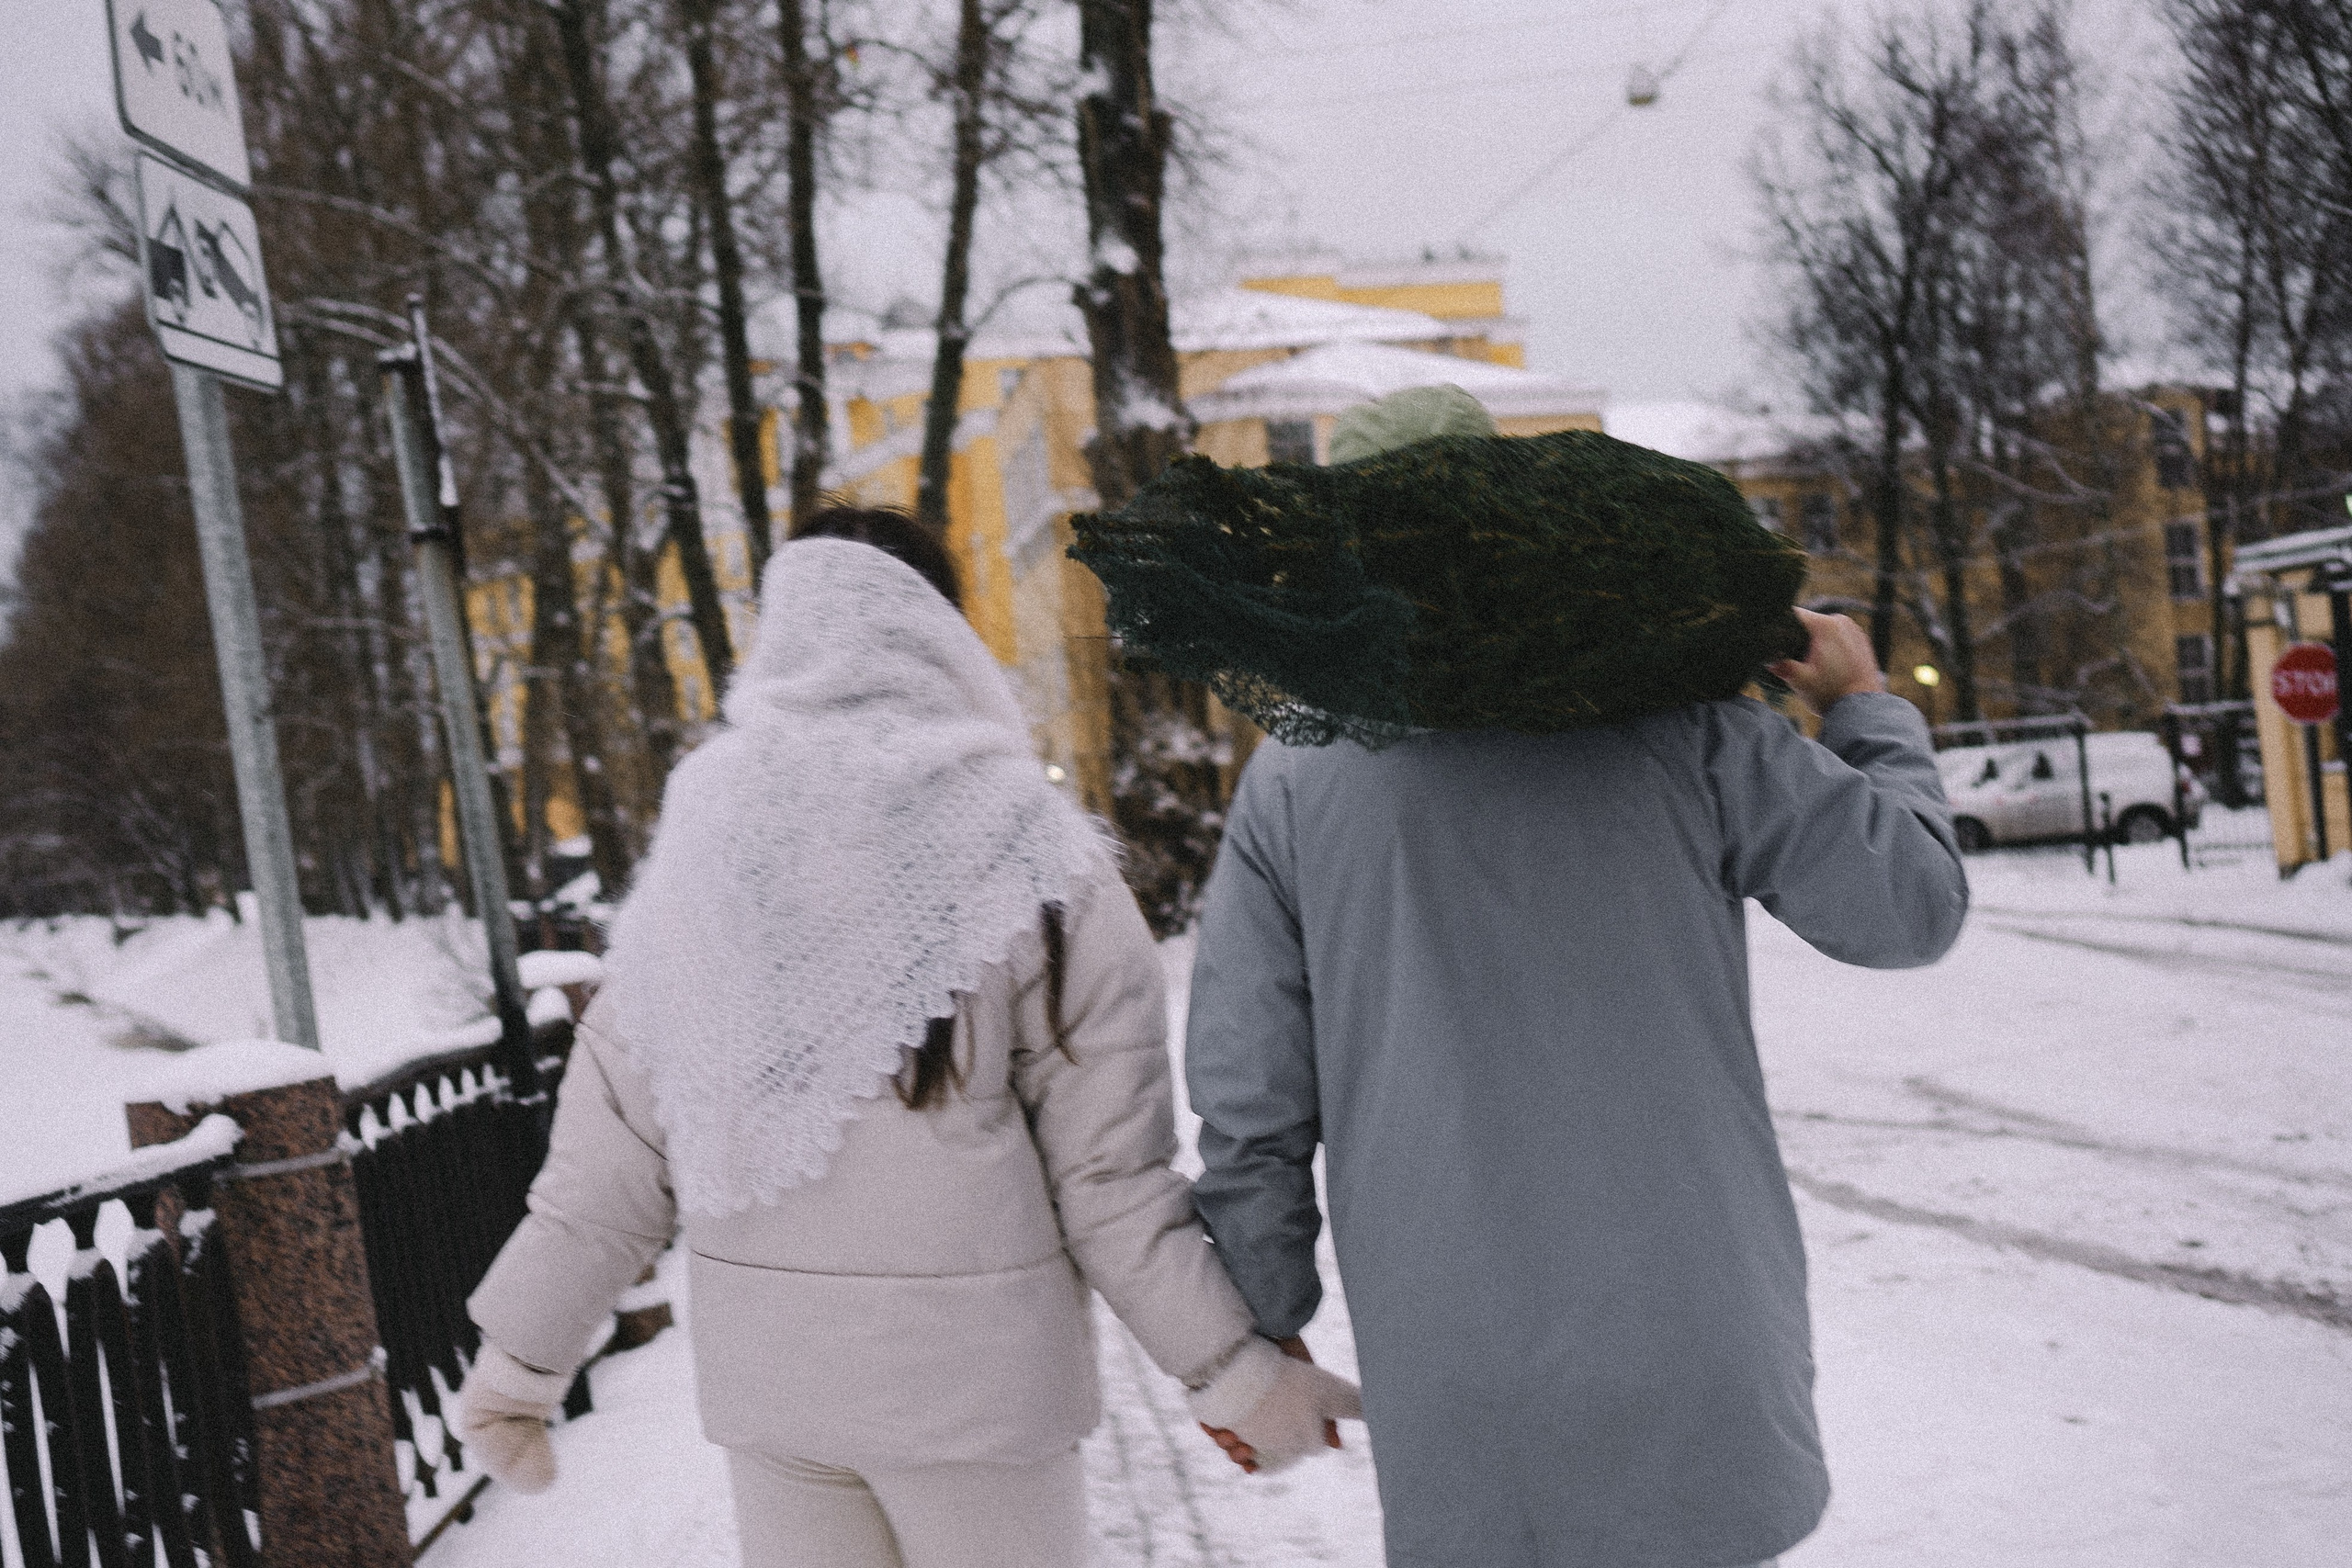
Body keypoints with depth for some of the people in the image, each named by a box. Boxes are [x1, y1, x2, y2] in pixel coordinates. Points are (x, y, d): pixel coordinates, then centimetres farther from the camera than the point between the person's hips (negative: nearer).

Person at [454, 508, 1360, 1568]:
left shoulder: (696, 856, -2)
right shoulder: (1028, 861, -11)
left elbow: (613, 1148, 0)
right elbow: (1110, 1170, -11)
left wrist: (521, 1354, 10)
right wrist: (1234, 1368, -4)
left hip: (764, 1365, 3)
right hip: (972, 1366, -3)